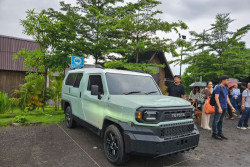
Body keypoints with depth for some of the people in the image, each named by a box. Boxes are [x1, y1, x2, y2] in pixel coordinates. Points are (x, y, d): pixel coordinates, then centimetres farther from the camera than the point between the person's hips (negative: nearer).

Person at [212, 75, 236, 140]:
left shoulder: (225, 88, 15)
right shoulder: (218, 87, -10)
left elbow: (227, 98, 20)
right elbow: (216, 98, -16)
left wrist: (231, 106, 17)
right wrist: (219, 107, -21)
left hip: (224, 107, 8)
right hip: (219, 107, -8)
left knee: (221, 121, 14)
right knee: (216, 121, 0)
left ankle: (220, 133, 24)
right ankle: (214, 134, 9)